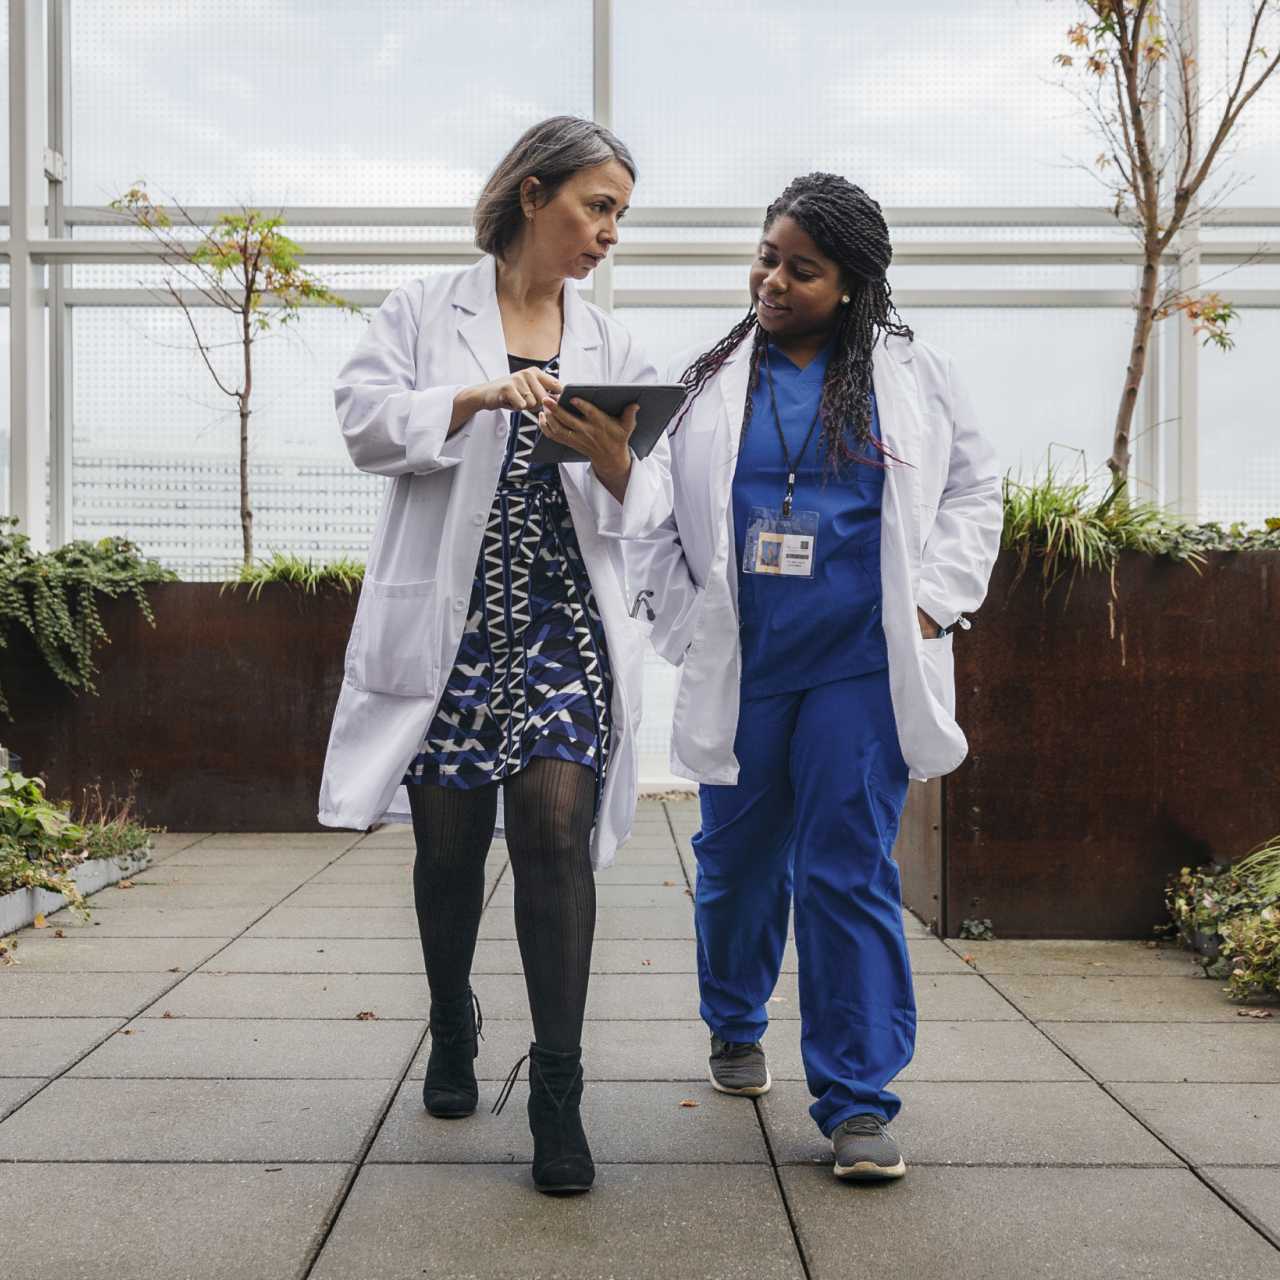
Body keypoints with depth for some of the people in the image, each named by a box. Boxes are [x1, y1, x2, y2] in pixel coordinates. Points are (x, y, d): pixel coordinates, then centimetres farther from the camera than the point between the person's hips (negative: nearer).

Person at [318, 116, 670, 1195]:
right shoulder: (427, 310, 8)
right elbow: (366, 421, -6)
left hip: (566, 621, 1)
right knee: (449, 841, 7)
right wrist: (478, 396, -20)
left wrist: (616, 465, -15)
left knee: (556, 829, -12)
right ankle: (453, 1032, 32)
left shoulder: (611, 346, 15)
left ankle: (558, 1087, -4)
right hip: (449, 621, -1)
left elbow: (652, 498, 8)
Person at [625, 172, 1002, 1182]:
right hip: (740, 670, 2)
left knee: (849, 872, -3)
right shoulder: (709, 381, 7)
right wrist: (688, 628, 1)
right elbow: (653, 516, 10)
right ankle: (735, 1026, 39)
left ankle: (857, 1101, 6)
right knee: (737, 859, 13)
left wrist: (928, 606, 0)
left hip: (861, 667, -1)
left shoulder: (913, 375, 6)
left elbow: (973, 491, 11)